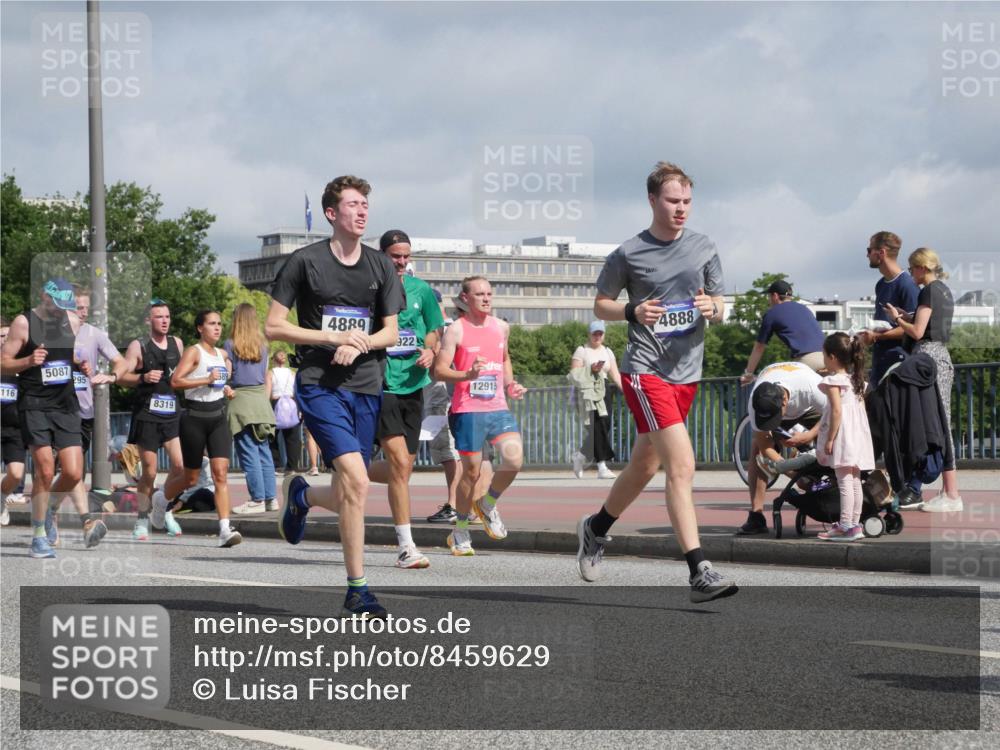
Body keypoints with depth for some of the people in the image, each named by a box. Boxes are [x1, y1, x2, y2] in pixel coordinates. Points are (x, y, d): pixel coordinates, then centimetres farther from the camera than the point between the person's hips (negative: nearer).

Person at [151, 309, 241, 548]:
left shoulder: (223, 354, 11)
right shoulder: (193, 352, -9)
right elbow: (175, 381, -21)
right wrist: (206, 380, -25)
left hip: (218, 417, 5)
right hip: (194, 418, -5)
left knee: (221, 472, -11)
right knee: (191, 478, 6)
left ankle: (225, 529, -18)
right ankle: (162, 498, 39)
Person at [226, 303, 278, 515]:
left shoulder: (231, 345, -5)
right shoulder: (262, 345, 9)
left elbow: (226, 374, -7)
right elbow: (266, 377, 13)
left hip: (241, 398, -5)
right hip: (261, 398, 5)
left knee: (248, 453, -3)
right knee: (264, 451, 9)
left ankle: (258, 500, -5)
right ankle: (271, 497, 9)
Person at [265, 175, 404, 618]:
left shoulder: (380, 267, 10)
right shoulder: (305, 262, -2)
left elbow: (391, 332, 12)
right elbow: (273, 327, -2)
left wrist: (359, 344, -9)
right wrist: (333, 337, -12)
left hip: (366, 388, 5)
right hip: (320, 386, -5)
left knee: (345, 498, 7)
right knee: (356, 480, -21)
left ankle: (300, 496, 44)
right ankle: (357, 589, -14)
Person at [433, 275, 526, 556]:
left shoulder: (502, 328, 13)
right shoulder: (456, 330, -5)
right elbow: (438, 370, -9)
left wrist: (510, 384, 15)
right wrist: (468, 375, -25)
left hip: (498, 408, 4)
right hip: (467, 410, -4)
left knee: (514, 459, -15)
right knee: (472, 470, -1)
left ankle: (487, 505, 13)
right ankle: (460, 532, 17)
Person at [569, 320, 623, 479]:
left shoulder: (607, 352, 17)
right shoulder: (582, 351, 3)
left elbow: (615, 374, 10)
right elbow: (574, 374, -4)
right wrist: (591, 369, -16)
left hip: (603, 391, 6)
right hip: (588, 391, -6)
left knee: (604, 426, 2)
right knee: (598, 426, -16)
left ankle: (581, 457, 25)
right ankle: (602, 467, -19)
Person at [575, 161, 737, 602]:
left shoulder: (704, 249, 7)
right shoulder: (628, 254, -4)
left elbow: (718, 309, 15)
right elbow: (600, 304, 6)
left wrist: (712, 309, -9)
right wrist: (633, 312, -14)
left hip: (687, 372, 6)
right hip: (645, 370, -6)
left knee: (644, 466, 19)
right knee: (682, 465, -19)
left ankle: (596, 528, 45)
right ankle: (699, 573, -22)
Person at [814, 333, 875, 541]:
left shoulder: (833, 381, -11)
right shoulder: (856, 380, 14)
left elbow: (837, 411, -18)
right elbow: (862, 408, 15)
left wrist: (830, 439, -17)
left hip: (842, 435, -9)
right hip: (858, 433, 9)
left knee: (844, 481, -9)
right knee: (855, 481, 12)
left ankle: (845, 526, -11)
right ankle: (855, 523, 15)